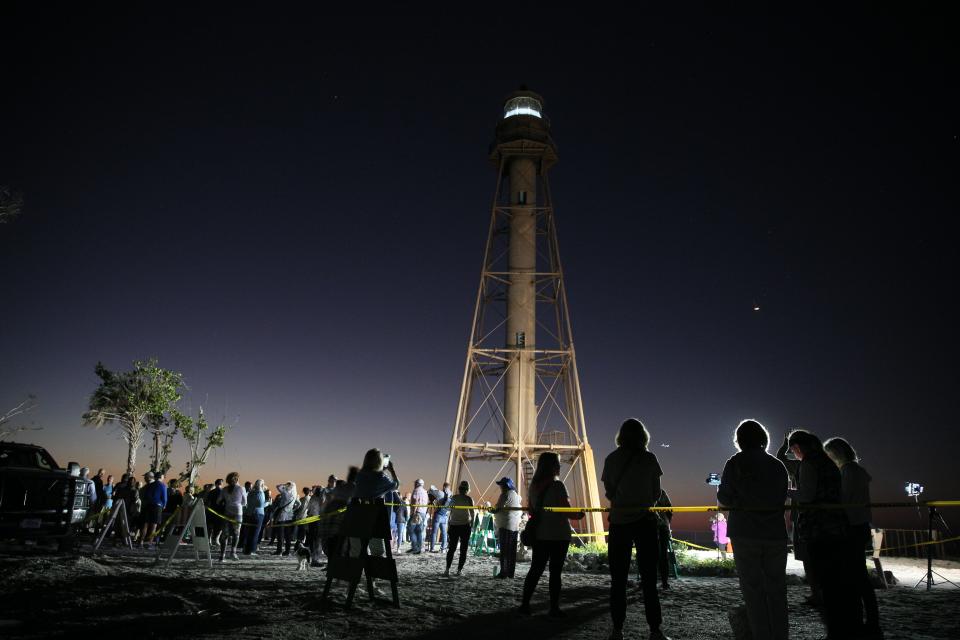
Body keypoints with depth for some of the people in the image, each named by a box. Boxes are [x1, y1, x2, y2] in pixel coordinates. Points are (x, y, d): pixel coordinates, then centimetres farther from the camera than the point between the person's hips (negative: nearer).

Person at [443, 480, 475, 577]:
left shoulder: (453, 498, 0)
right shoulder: (469, 499, -6)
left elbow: (447, 506, 12)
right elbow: (472, 512, -6)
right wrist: (472, 524, 3)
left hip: (454, 525, 2)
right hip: (465, 525, -2)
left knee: (452, 548, 8)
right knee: (463, 549, 7)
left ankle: (447, 569, -4)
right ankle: (459, 570, 2)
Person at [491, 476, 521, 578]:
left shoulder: (505, 494, -11)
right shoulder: (517, 495, 16)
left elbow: (498, 509, -16)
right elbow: (520, 512, 19)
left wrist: (491, 510, 0)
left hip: (505, 525, -8)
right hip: (515, 526, 8)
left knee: (504, 550, -5)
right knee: (512, 551, 10)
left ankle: (504, 572, -6)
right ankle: (510, 572, 13)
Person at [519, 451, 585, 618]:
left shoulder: (534, 485, 5)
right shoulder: (557, 485, -15)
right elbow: (567, 511, -16)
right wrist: (579, 515, 2)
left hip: (539, 534, 6)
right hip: (558, 535, -6)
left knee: (536, 569, 11)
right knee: (555, 571, 3)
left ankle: (525, 604, 10)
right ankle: (554, 608, 7)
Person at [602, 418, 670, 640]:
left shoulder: (611, 459, 0)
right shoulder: (649, 459, -3)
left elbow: (608, 492, 5)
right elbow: (656, 493, 4)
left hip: (619, 522, 1)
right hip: (645, 520, 0)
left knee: (618, 579, 5)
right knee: (649, 578, 6)